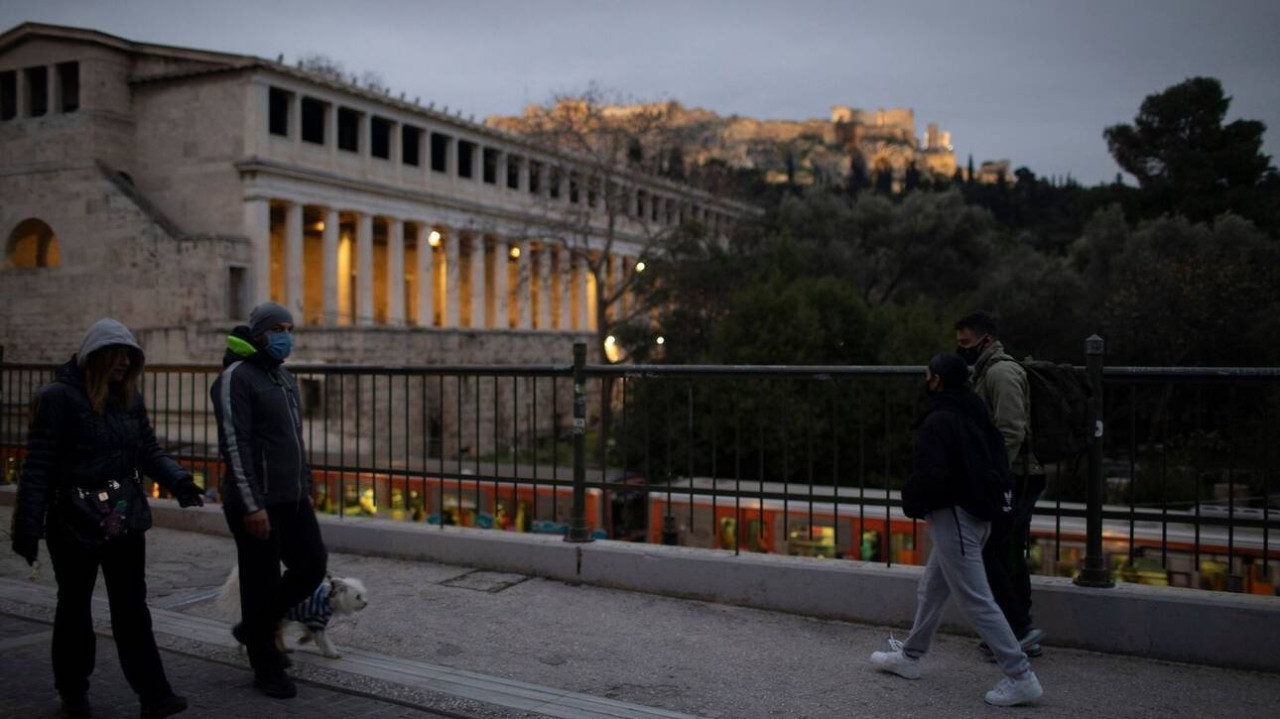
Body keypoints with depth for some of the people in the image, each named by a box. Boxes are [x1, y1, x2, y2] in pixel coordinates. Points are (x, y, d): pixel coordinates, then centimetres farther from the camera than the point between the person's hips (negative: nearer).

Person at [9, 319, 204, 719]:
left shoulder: (129, 398, 6)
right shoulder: (59, 397, -12)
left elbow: (148, 450, 7)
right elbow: (38, 466, -14)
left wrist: (177, 480, -12)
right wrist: (27, 525, -16)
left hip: (125, 522, 5)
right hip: (73, 524, -4)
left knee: (132, 607, 5)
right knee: (75, 607, 13)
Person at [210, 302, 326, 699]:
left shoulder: (286, 378, 15)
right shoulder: (236, 378, -11)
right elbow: (234, 445, -18)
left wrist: (306, 489, 19)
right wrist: (252, 505, -22)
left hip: (291, 499, 8)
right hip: (257, 502, -8)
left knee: (312, 566, 9)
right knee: (262, 582, 1)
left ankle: (254, 628, 29)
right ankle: (267, 669, 15)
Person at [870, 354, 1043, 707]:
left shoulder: (938, 422, -20)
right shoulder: (975, 416, 9)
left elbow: (928, 476, -26)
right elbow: (999, 463, 14)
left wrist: (912, 503, -7)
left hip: (953, 516, -10)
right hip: (978, 513, 10)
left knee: (976, 600, -4)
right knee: (931, 590, 21)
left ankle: (1020, 677, -2)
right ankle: (910, 656, 34)